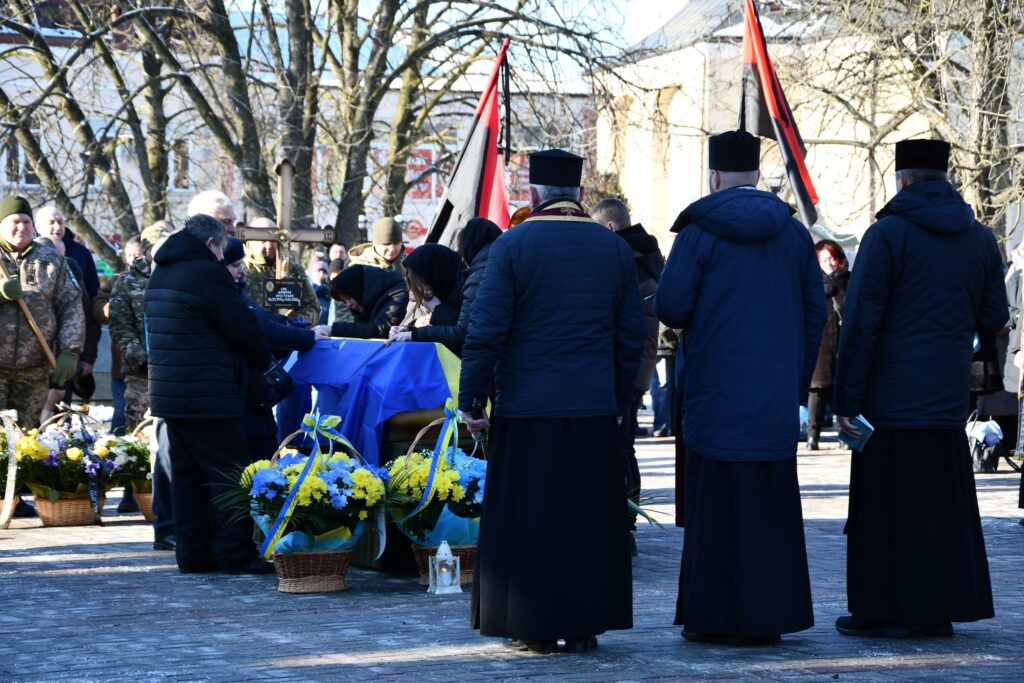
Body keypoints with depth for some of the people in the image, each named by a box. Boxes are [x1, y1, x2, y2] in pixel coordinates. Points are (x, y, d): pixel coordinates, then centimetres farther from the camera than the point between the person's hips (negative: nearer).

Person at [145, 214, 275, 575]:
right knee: (230, 474, -4)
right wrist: (264, 363, 8)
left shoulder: (160, 275, 14)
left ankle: (192, 552, 14)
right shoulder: (208, 273, -14)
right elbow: (245, 328, -12)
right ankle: (236, 554, -3)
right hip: (207, 396, -9)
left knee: (187, 473, 12)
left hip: (169, 393, 9)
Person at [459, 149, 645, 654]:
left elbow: (486, 331, -9)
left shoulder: (512, 246, -5)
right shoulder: (615, 249, 7)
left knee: (528, 518, 3)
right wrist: (621, 400, 18)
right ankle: (584, 625, 12)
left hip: (526, 406, -3)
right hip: (595, 409, 3)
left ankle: (534, 627, 6)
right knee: (589, 518, 9)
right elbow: (631, 336, 10)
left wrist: (471, 399, -3)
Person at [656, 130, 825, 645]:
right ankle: (771, 615, 13)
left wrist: (687, 321, 11)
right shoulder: (792, 233, 6)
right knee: (771, 504, 10)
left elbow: (670, 306, -13)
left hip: (717, 395, -4)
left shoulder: (700, 232, -8)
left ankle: (718, 617, 2)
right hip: (776, 398, 4)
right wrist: (798, 381, 15)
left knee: (717, 505, 1)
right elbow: (815, 312, 8)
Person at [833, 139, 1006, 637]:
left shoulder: (888, 234, -9)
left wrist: (846, 400, -11)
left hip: (890, 398, -5)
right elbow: (993, 317, 11)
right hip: (949, 397, 5)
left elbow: (861, 322, -13)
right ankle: (937, 610, 13)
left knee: (885, 502, 1)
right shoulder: (981, 239, 7)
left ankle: (883, 610, 4)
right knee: (943, 500, 11)